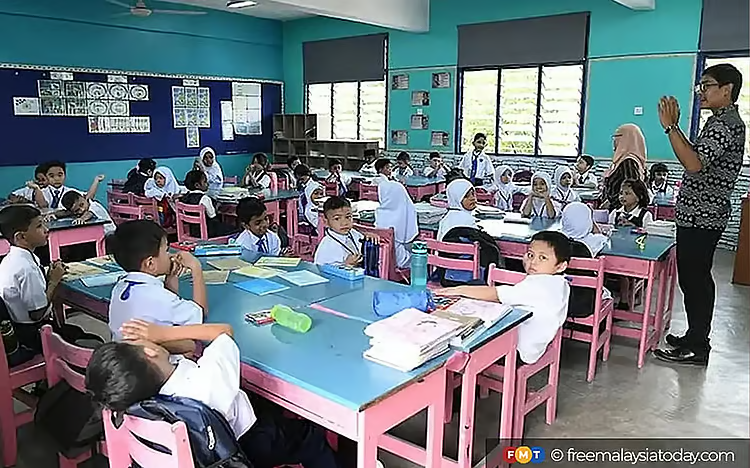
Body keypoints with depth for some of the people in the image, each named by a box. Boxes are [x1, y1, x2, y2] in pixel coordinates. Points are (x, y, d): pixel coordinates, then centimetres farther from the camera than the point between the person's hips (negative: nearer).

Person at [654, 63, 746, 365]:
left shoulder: (727, 124, -16)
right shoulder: (722, 121, 17)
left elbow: (694, 163, -29)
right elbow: (695, 156, 22)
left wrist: (668, 126, -26)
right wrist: (675, 126, 14)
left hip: (701, 217, -11)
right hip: (700, 215, 11)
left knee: (693, 279, -4)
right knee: (697, 278, 16)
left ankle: (696, 348, 5)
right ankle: (696, 338, 28)